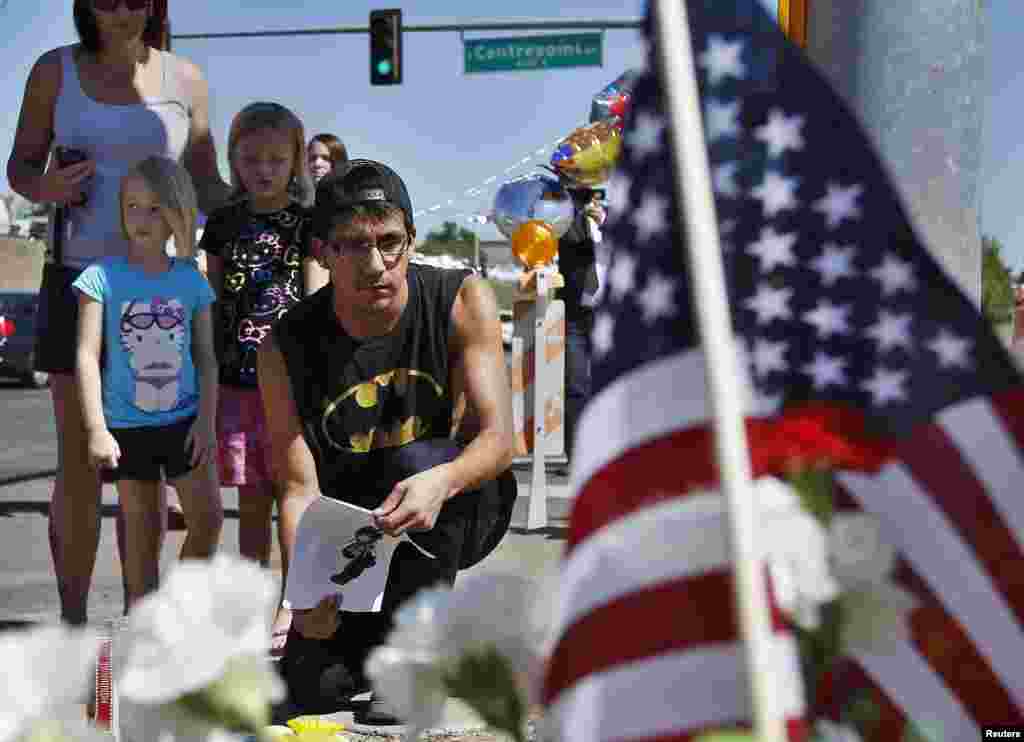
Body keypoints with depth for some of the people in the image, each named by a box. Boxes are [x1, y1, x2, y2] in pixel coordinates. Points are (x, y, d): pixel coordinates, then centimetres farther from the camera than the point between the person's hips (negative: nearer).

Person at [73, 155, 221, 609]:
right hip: (127, 426, -2)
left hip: (183, 420, 2)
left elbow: (206, 358, 5)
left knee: (208, 519, -2)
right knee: (142, 532, 6)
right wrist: (96, 429, -14)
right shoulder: (102, 277, -7)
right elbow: (87, 356, -9)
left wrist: (206, 420, -5)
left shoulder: (191, 281, 1)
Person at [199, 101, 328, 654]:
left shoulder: (307, 223, 1)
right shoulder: (223, 223, 11)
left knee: (290, 493, -3)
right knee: (250, 499, 10)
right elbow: (214, 303, 14)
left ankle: (293, 607, 4)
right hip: (236, 379, 4)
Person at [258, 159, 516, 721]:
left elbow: (499, 437, -23)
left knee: (418, 460, -35)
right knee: (314, 690, -13)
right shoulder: (287, 348, -14)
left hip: (457, 511, -1)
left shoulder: (463, 301, -17)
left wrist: (440, 482, -46)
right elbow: (300, 488, -16)